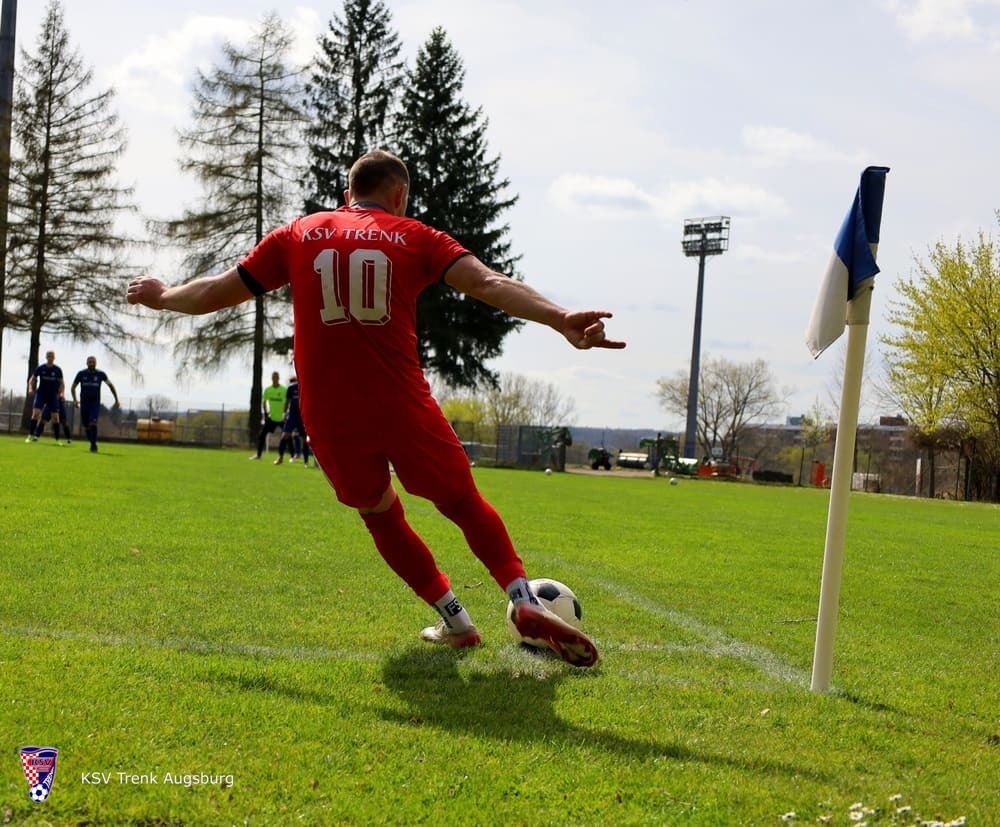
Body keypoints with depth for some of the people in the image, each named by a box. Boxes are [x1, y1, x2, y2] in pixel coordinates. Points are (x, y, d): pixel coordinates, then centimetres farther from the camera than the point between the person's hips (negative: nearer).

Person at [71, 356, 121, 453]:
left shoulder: (101, 374, -3)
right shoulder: (81, 374, -2)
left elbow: (111, 385, 9)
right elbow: (73, 387, 9)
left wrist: (116, 400, 7)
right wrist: (75, 399, -5)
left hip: (95, 403, -2)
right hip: (84, 403, 2)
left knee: (93, 423, -22)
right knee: (86, 426, 6)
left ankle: (93, 445, -19)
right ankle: (92, 443, 26)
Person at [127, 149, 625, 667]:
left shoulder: (297, 235, 12)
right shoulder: (413, 237, 7)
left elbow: (215, 293, 17)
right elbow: (488, 283, -9)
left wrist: (162, 297, 36)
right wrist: (560, 319, -20)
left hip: (329, 418, 2)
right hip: (403, 408, -2)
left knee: (380, 515, 23)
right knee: (463, 504, 16)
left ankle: (454, 620, 21)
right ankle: (524, 601, -1)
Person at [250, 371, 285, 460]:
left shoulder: (284, 390, -10)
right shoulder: (267, 389, 1)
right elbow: (263, 402, 11)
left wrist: (285, 414, -12)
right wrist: (265, 413, 2)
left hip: (282, 418, -3)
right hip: (271, 417, 3)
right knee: (262, 434, -1)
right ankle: (258, 454, 10)